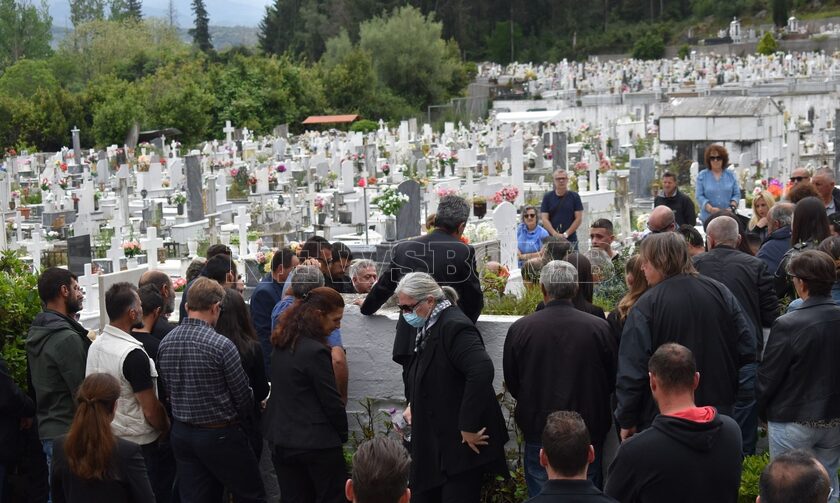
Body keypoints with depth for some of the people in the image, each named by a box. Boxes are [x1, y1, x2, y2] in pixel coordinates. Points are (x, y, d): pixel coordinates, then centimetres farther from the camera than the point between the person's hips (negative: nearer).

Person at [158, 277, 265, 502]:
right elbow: (242, 394, -11)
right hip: (219, 434, -6)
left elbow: (168, 389, 7)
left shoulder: (165, 343, -1)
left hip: (181, 433, 6)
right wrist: (237, 418, 10)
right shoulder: (221, 345, -19)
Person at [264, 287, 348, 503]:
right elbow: (331, 400, -16)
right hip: (316, 441, -8)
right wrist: (343, 434, 1)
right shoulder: (315, 351, -20)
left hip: (280, 438, 8)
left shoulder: (282, 345, 7)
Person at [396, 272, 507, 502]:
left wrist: (469, 427, -27)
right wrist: (413, 403, 11)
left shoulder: (453, 326, -18)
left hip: (460, 443, -10)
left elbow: (482, 371, -31)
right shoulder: (426, 327, 11)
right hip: (433, 442, 10)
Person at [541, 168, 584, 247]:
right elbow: (544, 219, 1)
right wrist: (555, 234, -14)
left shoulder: (574, 196, 6)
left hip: (571, 240, 0)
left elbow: (579, 218, 2)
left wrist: (566, 234, -9)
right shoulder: (547, 197, 7)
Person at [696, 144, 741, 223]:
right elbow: (699, 196, -1)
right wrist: (710, 209, -16)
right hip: (708, 218, -1)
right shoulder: (702, 176, 5)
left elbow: (737, 194, 10)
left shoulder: (731, 175, 10)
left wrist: (732, 207, -10)